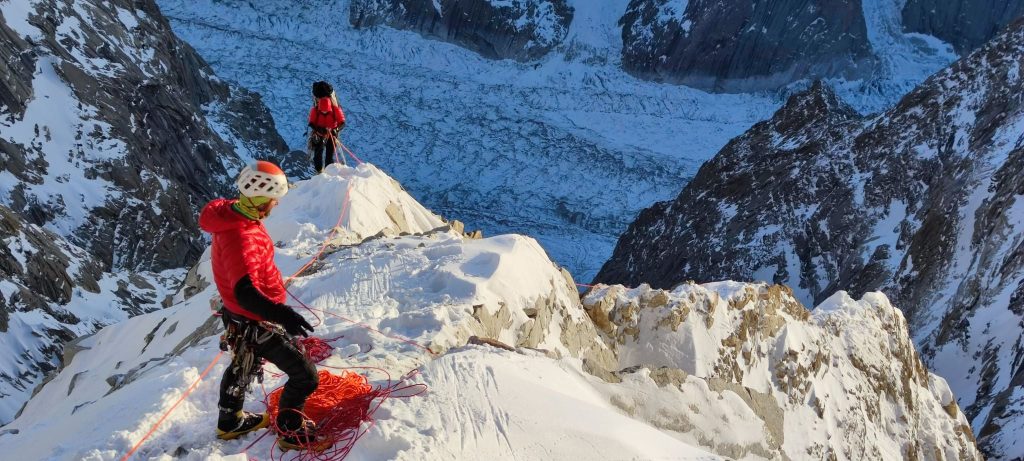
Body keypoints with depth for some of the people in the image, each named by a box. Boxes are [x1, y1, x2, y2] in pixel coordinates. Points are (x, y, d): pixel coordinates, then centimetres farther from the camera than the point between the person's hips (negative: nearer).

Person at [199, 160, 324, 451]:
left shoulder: (234, 212, -5)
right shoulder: (239, 236, -36)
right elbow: (244, 292, -48)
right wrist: (282, 314, -62)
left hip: (242, 317, 10)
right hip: (255, 322, -10)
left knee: (245, 365, 31)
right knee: (305, 375, 1)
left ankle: (230, 422, 53)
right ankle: (291, 432, 21)